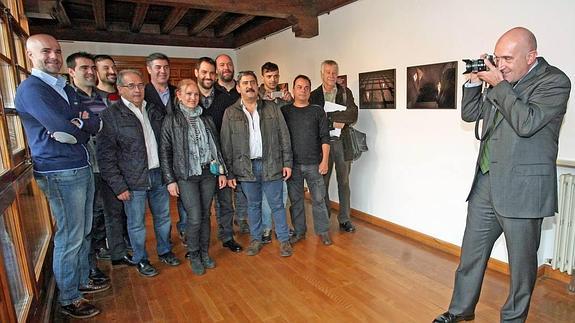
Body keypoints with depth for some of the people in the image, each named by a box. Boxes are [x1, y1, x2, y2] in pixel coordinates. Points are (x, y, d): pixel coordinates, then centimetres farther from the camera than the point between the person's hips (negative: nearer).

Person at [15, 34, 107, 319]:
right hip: (60, 174, -8)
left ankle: (82, 280, 34)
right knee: (69, 238, 2)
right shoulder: (31, 89, -11)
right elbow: (65, 130, -22)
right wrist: (82, 125, -2)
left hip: (82, 167, 8)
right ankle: (68, 299, 18)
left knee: (83, 232, 17)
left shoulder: (67, 89, 15)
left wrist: (74, 127, -13)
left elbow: (96, 124, 5)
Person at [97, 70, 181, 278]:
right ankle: (140, 260, 30)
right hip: (133, 180, -4)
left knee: (163, 217, 17)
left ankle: (164, 251, 37)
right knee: (136, 223, 10)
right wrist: (118, 186, -12)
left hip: (159, 174, 5)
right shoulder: (110, 116, -8)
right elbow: (105, 156, -9)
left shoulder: (156, 110, 6)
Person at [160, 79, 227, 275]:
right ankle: (194, 257, 16)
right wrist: (170, 180, -7)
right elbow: (165, 152, -3)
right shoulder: (171, 121, -2)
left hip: (208, 174, 4)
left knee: (205, 215, 10)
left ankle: (204, 253, 26)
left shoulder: (206, 119, 9)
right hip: (186, 176, -3)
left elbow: (216, 147, 12)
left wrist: (221, 171, 8)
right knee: (194, 218, -5)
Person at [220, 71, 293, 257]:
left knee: (277, 204, 7)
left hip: (271, 165, 0)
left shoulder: (271, 108, 3)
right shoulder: (230, 113, 1)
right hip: (246, 167, 1)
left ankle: (284, 240, 22)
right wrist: (229, 173, -2)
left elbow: (284, 137, 3)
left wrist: (287, 163, -2)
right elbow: (226, 145, 1)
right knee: (253, 205, 14)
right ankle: (256, 240, 30)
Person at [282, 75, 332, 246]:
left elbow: (325, 137, 0)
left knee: (319, 198, 4)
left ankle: (323, 231, 20)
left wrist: (325, 160, -7)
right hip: (293, 164, 1)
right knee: (295, 199, 10)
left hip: (314, 164, -1)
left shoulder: (317, 111, 4)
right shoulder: (284, 111, 5)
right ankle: (299, 231, 24)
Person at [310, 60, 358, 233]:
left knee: (344, 182, 9)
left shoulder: (346, 93, 5)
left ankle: (344, 219, 22)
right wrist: (334, 123, -13)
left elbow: (353, 115, -9)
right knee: (322, 182, 8)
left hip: (342, 142, 1)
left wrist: (328, 117, -14)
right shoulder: (314, 95, 3)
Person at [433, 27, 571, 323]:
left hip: (522, 188, -6)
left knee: (521, 262, 10)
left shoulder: (555, 81, -8)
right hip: (486, 182, 6)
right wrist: (474, 81, 2)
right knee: (471, 252, 15)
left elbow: (526, 123, -22)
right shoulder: (501, 81, 10)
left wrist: (499, 85, -16)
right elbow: (469, 114, 15)